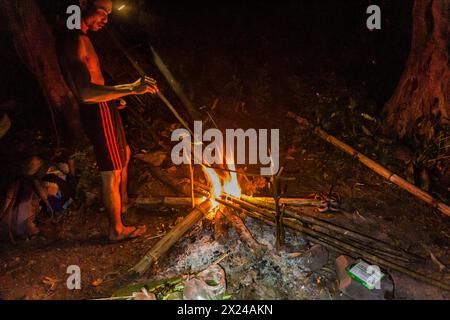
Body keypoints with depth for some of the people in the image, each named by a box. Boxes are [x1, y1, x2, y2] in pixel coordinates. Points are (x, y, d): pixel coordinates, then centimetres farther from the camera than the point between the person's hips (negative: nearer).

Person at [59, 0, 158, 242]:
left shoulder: (79, 38, 11)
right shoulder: (76, 41, -22)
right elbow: (86, 93, -35)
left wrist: (113, 100, 31)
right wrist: (132, 88, -39)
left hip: (102, 111, 11)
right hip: (98, 114, -11)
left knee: (125, 154, 27)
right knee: (112, 174, 1)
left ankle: (123, 203, 45)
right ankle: (117, 230, 17)